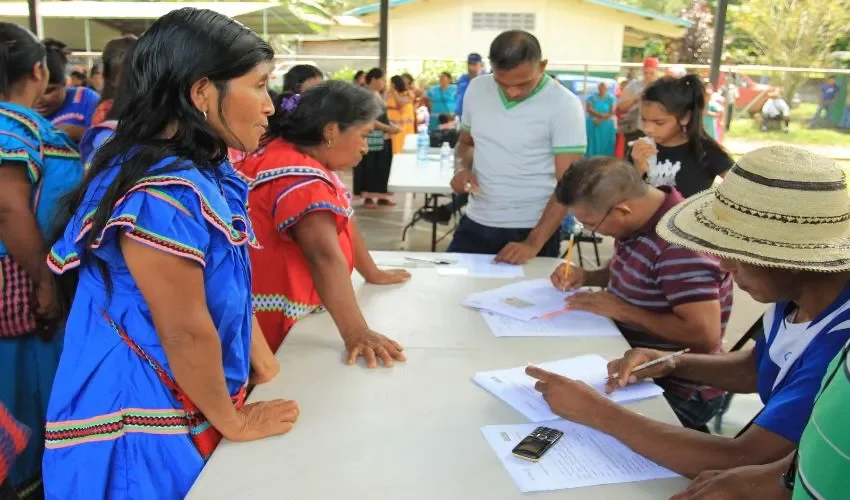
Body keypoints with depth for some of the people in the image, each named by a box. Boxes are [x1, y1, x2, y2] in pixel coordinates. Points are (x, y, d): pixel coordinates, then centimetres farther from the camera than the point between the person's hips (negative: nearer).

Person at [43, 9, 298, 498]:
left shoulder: (207, 175, 3)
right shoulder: (161, 193, -29)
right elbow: (187, 333, -24)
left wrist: (262, 362, 8)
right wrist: (232, 422, -11)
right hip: (145, 427, -9)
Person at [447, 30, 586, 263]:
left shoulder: (564, 105, -12)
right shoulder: (477, 89, 1)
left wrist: (533, 244, -22)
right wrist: (464, 168, -6)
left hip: (532, 230, -4)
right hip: (475, 225, 4)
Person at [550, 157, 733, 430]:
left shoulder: (681, 244, -27)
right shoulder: (636, 220, 1)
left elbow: (704, 334, -31)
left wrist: (621, 310, -23)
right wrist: (586, 277, 2)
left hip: (680, 392, -8)